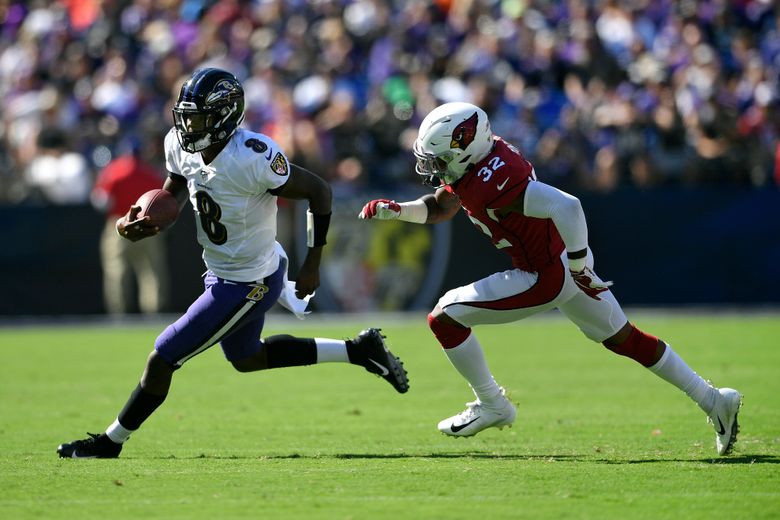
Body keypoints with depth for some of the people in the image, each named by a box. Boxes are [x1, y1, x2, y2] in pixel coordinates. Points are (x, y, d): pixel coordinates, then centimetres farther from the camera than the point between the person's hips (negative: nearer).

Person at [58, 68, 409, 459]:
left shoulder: (253, 158, -31)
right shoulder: (181, 145, -9)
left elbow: (318, 192, -21)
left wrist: (312, 264, -16)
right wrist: (138, 224, -16)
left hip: (248, 286, -9)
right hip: (222, 273, 9)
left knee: (163, 359, -3)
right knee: (246, 358, 29)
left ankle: (110, 442, 16)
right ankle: (358, 351, 34)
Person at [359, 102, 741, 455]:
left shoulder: (492, 182, -29)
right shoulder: (473, 161, 0)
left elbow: (565, 206, -36)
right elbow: (438, 207, 16)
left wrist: (579, 267, -25)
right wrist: (396, 210, 0)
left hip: (547, 276, -10)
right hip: (565, 266, 10)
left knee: (446, 317, -4)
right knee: (625, 340, 21)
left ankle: (492, 406, 10)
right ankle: (713, 401, 26)